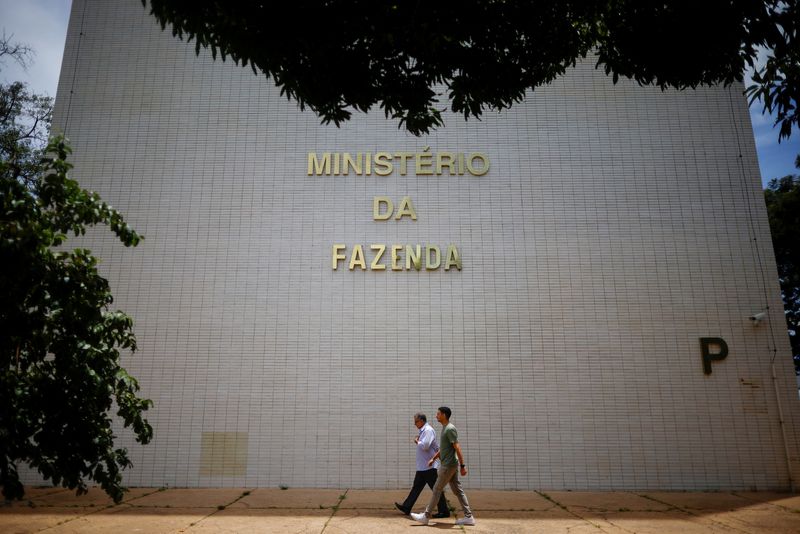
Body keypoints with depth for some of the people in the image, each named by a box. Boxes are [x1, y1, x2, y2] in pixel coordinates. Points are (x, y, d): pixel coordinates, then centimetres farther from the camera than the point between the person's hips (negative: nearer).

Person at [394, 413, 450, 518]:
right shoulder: (423, 431, 16)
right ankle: (406, 507, 19)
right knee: (416, 487, 13)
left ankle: (444, 511, 4)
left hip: (429, 466, -10)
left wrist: (417, 441, -9)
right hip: (422, 467, 10)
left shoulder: (428, 430, -15)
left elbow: (424, 446, -26)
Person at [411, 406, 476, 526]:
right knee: (457, 490, 8)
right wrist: (433, 458, 27)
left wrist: (462, 465, -23)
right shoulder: (445, 428, 14)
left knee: (437, 489, -2)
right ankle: (468, 517, 10)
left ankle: (426, 516, 6)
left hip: (448, 465, -9)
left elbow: (457, 448, -21)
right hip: (449, 465, 9)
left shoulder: (450, 429, -16)